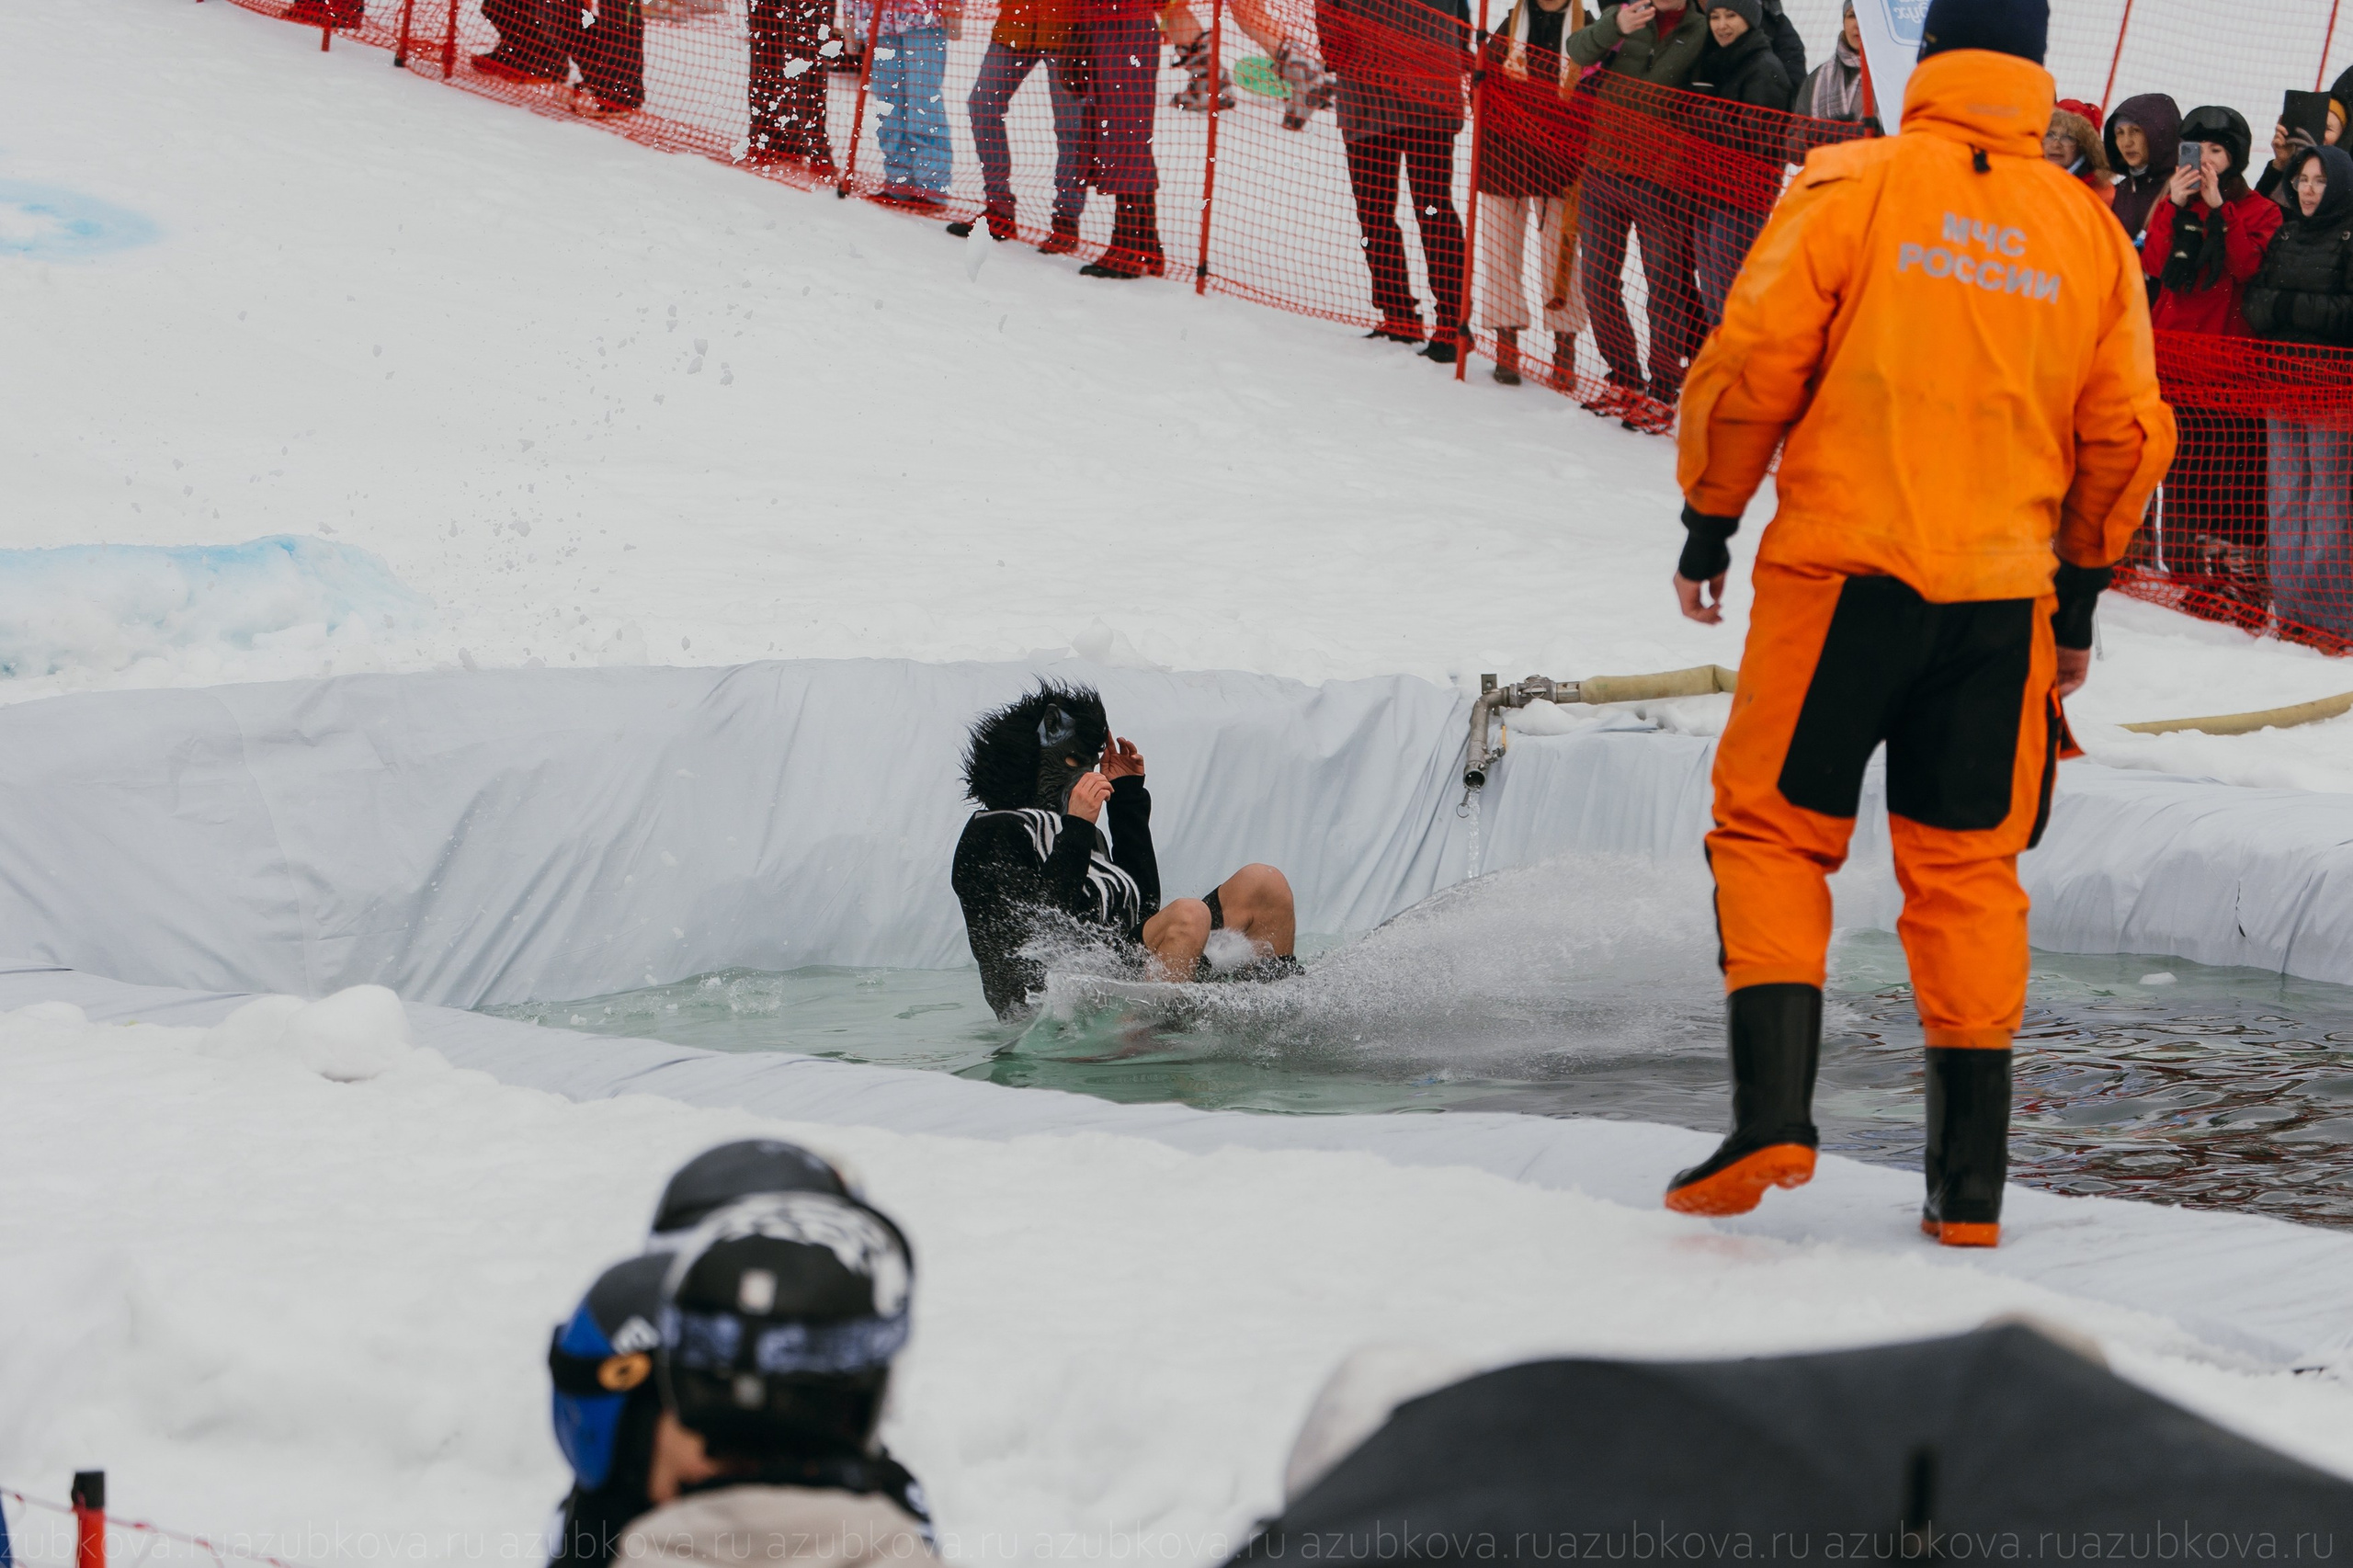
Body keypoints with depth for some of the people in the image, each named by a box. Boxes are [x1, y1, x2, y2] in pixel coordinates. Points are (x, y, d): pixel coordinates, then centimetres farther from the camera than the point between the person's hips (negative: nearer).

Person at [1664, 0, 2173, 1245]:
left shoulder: (1852, 186, -2)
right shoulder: (2090, 230, 8)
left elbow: (1754, 360, -6)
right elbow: (2126, 434, 10)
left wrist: (1707, 525, 5)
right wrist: (2079, 601, 21)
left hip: (1843, 570, -3)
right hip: (2003, 590, 3)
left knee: (1774, 829, 6)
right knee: (1967, 870, 9)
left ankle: (1772, 1114, -9)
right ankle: (1970, 1181, 7)